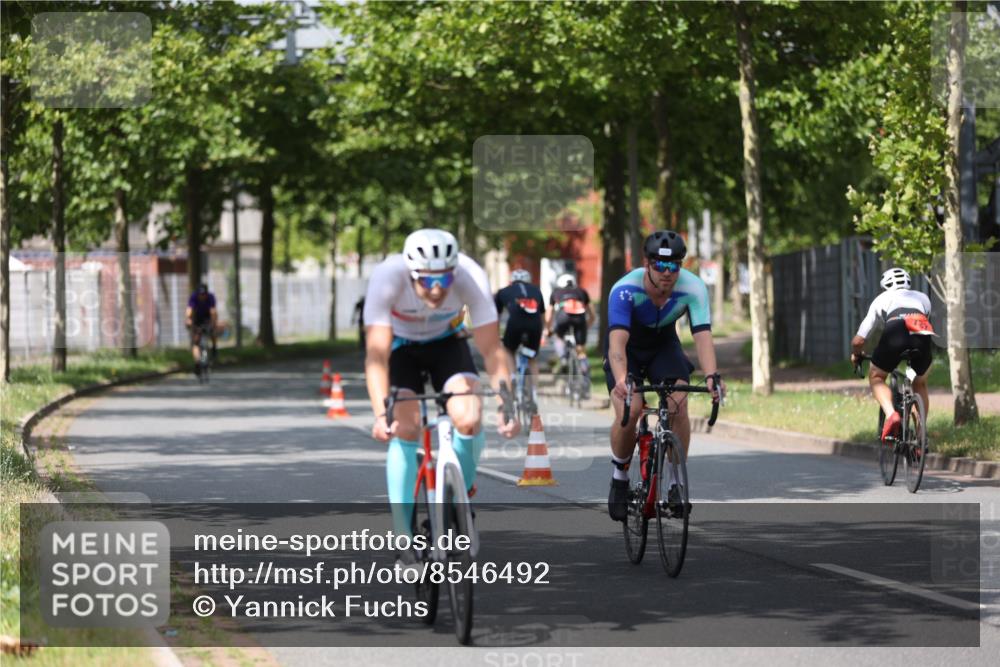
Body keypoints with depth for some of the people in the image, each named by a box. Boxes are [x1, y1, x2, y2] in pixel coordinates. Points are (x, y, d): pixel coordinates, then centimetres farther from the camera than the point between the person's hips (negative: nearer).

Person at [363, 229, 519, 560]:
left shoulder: (471, 277, -33)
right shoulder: (387, 277, -36)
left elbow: (491, 350, -29)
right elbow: (377, 355, -39)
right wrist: (380, 414, -52)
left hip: (447, 341, 1)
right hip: (401, 344, -1)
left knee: (469, 421, -23)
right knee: (405, 429, -21)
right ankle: (402, 534, -14)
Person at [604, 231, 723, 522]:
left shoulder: (693, 288, -28)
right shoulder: (625, 290, -35)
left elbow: (702, 335, -36)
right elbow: (617, 341, -45)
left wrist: (711, 375, -54)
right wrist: (621, 381, -63)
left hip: (664, 346, 2)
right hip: (628, 348, -2)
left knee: (679, 406, -22)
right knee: (628, 413, -23)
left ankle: (676, 485, -6)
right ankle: (619, 476, 4)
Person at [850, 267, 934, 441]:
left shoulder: (882, 299, 33)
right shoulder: (922, 298, 39)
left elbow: (858, 340, 31)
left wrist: (855, 355, 52)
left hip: (895, 332, -2)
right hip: (922, 336, 2)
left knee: (876, 377, 23)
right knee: (920, 385, 29)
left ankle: (891, 414, -6)